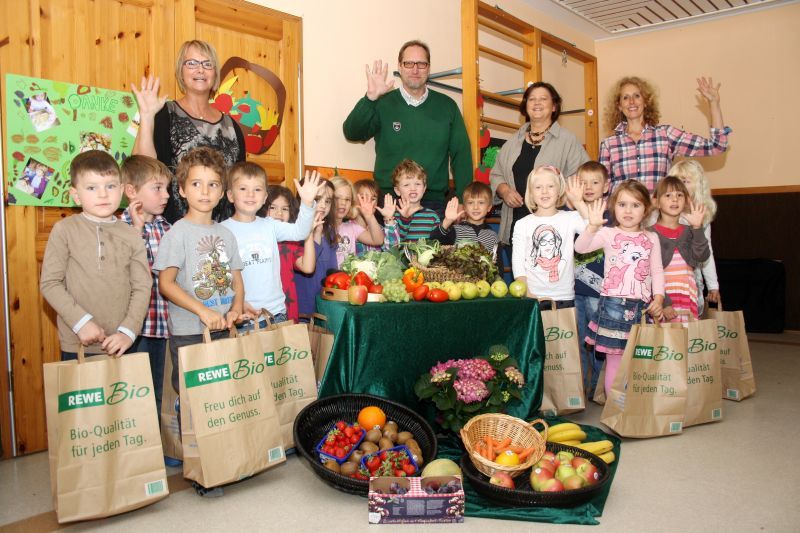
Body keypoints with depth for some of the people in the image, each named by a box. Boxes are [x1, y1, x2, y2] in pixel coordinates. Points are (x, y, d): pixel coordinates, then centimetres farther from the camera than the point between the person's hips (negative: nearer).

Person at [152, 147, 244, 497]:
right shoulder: (178, 232, -6)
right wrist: (203, 311, -22)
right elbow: (165, 282, -14)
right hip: (188, 333, -5)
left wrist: (236, 308, -6)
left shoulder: (224, 233, 11)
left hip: (223, 330, 5)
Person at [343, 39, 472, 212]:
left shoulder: (447, 106, 7)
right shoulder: (383, 104, 3)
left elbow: (461, 154, 6)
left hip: (434, 202, 1)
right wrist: (370, 97, -22)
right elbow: (352, 133, -8)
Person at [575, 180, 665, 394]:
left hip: (642, 306, 3)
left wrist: (658, 297, -2)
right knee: (614, 359, 1)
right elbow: (580, 248, -15)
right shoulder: (608, 234, 1)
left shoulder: (651, 238, 12)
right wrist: (593, 226, -31)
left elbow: (657, 271, 11)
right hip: (613, 303, -3)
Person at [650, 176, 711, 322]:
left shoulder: (689, 231, 11)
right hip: (662, 300, -4)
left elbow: (702, 256, -5)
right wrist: (663, 302, -14)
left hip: (688, 299, 4)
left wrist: (697, 227, -15)